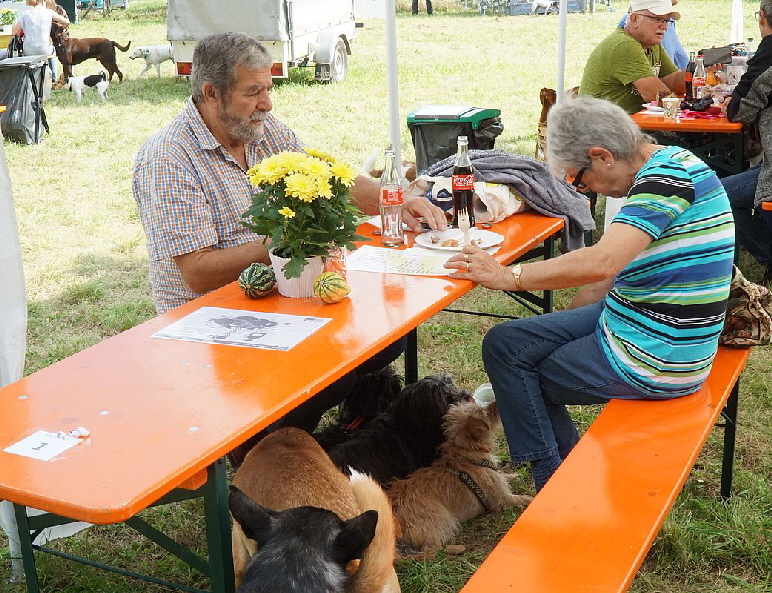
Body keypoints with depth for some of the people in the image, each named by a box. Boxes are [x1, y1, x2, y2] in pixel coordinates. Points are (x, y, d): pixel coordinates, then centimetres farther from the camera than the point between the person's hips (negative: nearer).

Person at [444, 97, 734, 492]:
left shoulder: (667, 176, -22)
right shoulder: (664, 168, 9)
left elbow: (601, 262, -36)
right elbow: (616, 274, 14)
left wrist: (509, 277, -27)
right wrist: (562, 324, 14)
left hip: (654, 362, -10)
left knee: (507, 354, 3)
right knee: (506, 340, 11)